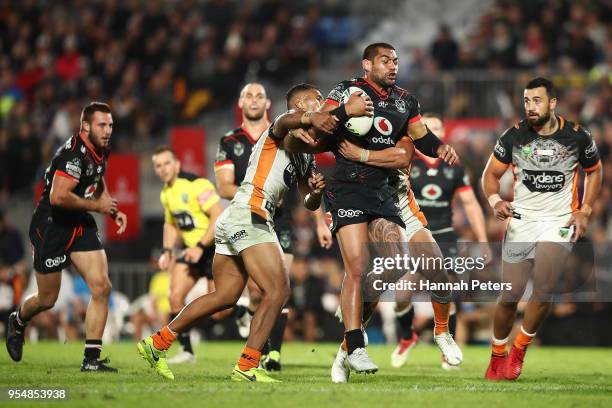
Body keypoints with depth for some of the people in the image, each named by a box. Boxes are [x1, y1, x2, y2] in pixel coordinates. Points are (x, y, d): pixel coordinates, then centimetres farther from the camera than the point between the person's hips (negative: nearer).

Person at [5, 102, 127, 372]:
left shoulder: (101, 151, 6)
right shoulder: (73, 154, -24)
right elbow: (58, 197, -33)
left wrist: (114, 211, 12)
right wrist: (97, 206, -20)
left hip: (81, 227, 8)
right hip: (51, 228, -8)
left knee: (101, 287, -9)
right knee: (47, 299, 5)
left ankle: (91, 359, -5)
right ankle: (18, 322, 41)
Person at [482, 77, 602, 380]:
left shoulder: (577, 137, -3)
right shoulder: (514, 136, -3)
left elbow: (594, 171, 14)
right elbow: (491, 173, 8)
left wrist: (584, 211, 4)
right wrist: (494, 200, -13)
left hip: (560, 222, -1)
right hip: (521, 220, 1)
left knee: (543, 290, -20)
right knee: (509, 295, 0)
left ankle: (519, 351, -1)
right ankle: (497, 356, 20)